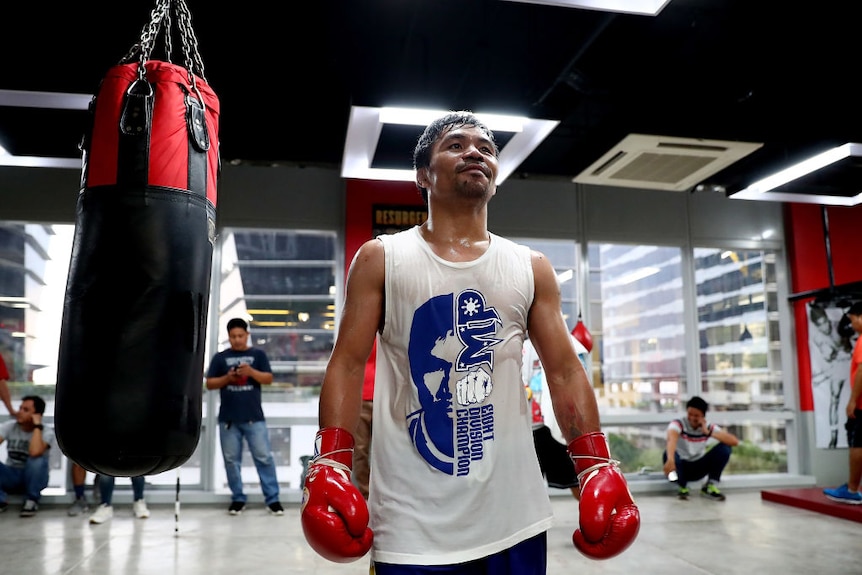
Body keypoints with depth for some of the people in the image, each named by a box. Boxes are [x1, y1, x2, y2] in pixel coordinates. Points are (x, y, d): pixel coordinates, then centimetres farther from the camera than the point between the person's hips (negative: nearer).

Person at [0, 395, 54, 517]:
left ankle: (32, 500, -12)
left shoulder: (47, 431, -15)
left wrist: (37, 426, -28)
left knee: (37, 460, -36)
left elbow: (34, 452, -36)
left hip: (35, 477, -3)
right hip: (11, 476, 3)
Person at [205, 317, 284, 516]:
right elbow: (210, 384, 6)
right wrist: (227, 378, -12)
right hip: (228, 418, 2)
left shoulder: (258, 354, 6)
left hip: (254, 417, -1)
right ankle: (238, 498, 20)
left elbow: (268, 379, 0)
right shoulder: (220, 357, 8)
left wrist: (251, 371, -17)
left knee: (264, 457, -2)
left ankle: (272, 498, 5)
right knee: (231, 460, 7)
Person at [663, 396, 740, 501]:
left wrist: (709, 433, -32)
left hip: (699, 468, 3)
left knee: (724, 447, -18)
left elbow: (734, 441, -22)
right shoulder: (678, 424, -19)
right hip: (681, 467, -3)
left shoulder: (709, 427, -8)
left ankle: (711, 486, -5)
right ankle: (682, 487, -9)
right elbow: (671, 439, -44)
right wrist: (670, 460, -64)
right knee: (669, 453, -37)